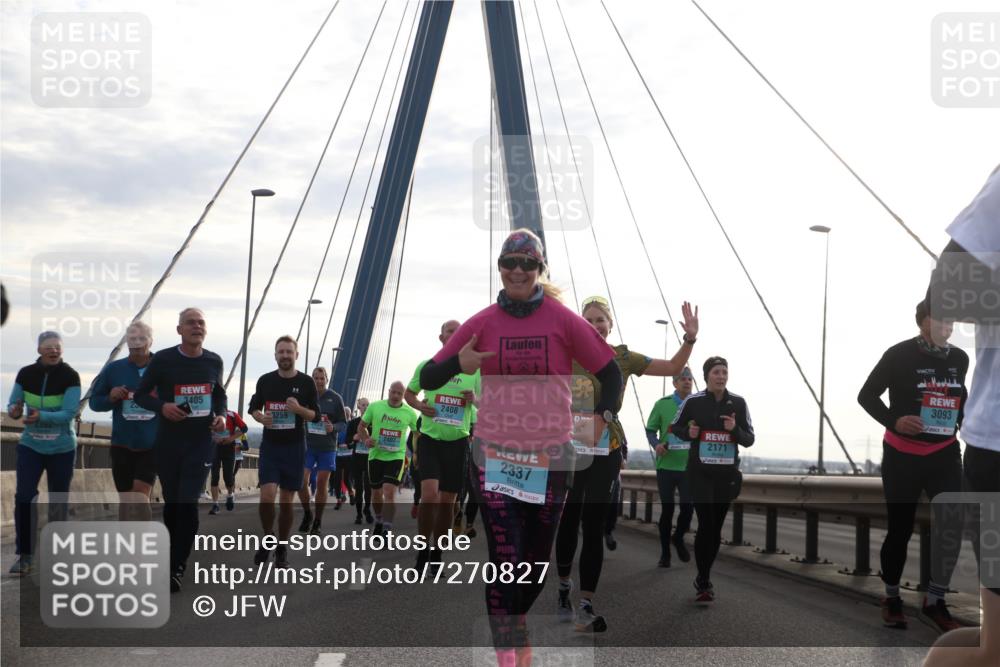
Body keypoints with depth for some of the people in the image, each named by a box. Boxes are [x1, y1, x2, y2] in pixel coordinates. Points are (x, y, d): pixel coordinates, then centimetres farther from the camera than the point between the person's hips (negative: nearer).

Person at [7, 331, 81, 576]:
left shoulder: (70, 376, -12)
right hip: (30, 445, 2)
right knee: (23, 497, -11)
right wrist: (15, 411, -21)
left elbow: (68, 414, -19)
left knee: (58, 501, 7)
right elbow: (13, 405, 3)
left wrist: (41, 416, -33)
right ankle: (24, 555, -4)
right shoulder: (25, 374, -3)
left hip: (62, 448, -2)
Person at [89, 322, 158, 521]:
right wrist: (110, 398, -12)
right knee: (125, 499, 9)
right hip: (122, 445, 2)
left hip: (152, 446, -2)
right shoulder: (113, 369, 3)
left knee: (140, 496, -11)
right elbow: (94, 402, 9)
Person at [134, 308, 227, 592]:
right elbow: (141, 394, 1)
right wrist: (161, 406, -18)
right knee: (171, 503, 10)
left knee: (188, 504, -10)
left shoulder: (214, 362, 2)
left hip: (201, 443, 0)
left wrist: (221, 415, -1)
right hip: (168, 442, 0)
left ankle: (176, 569, -6)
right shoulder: (162, 360, -6)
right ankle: (171, 557, 28)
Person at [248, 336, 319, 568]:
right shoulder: (265, 380, 2)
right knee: (267, 495, -15)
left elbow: (316, 416, 3)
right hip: (270, 446, 0)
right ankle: (268, 538, 9)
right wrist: (261, 417, -9)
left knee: (287, 500, 5)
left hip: (294, 448, 0)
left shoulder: (306, 382, -1)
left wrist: (299, 409, -18)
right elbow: (253, 407, 14)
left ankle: (282, 549, 17)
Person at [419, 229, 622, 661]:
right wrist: (458, 364, -20)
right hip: (494, 455, -1)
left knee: (537, 560, 10)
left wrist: (603, 415, -9)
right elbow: (428, 378, 0)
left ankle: (516, 624, 37)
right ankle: (507, 651, -5)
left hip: (551, 457, 1)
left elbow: (610, 372, 4)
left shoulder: (563, 320, -3)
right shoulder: (481, 323, -1)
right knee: (505, 558, -11)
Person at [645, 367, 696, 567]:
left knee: (688, 507, -3)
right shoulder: (662, 404, 0)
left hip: (689, 466, 1)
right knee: (667, 508, 5)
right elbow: (650, 429, 4)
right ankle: (665, 551, 18)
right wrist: (656, 444, -15)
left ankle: (678, 538, 27)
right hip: (666, 465, -1)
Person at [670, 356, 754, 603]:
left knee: (716, 528, 11)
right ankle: (705, 583, -4)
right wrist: (688, 433, -11)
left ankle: (703, 578, 28)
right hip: (700, 472, -3)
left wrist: (735, 430, -18)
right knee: (706, 525, -13)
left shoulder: (738, 403, -1)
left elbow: (749, 440, 3)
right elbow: (675, 427, 10)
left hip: (727, 473, 3)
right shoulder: (693, 402, -5)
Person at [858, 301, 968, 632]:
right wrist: (893, 421, -21)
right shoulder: (899, 354, -12)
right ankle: (892, 597, 25)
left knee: (953, 524, -9)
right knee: (900, 529, 5)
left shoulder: (959, 358, 2)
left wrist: (963, 420, 1)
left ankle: (935, 601, 4)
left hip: (944, 452, 3)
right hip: (902, 454, -3)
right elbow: (867, 395, -7)